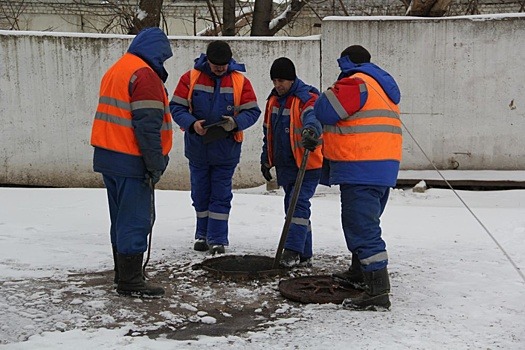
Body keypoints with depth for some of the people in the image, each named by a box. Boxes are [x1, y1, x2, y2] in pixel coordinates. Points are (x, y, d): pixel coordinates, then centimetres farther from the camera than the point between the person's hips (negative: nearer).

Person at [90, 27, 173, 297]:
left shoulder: (116, 70, 18)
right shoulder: (145, 75, -13)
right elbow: (148, 126, -19)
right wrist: (156, 164, -16)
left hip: (107, 156, 10)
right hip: (130, 162, -10)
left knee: (122, 218, 16)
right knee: (136, 219, -4)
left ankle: (123, 274, 26)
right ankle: (130, 281, 1)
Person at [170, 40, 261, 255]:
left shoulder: (240, 81, -4)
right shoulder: (190, 78, -4)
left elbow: (252, 111, -4)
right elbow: (176, 107, -4)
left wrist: (236, 122, -23)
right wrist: (191, 124, -21)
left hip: (226, 150, -1)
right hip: (197, 147, 2)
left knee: (221, 196, 4)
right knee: (200, 194, 14)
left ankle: (217, 240, 11)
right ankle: (203, 235, 31)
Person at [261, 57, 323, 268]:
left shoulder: (307, 98, -13)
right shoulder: (273, 100, 11)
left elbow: (313, 117, -36)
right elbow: (268, 132, 19)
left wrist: (310, 131, -58)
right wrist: (266, 160, 21)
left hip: (308, 163, -8)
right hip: (285, 164, 8)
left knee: (299, 203, -14)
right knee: (293, 205, 10)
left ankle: (293, 251, -11)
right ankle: (304, 255, 19)